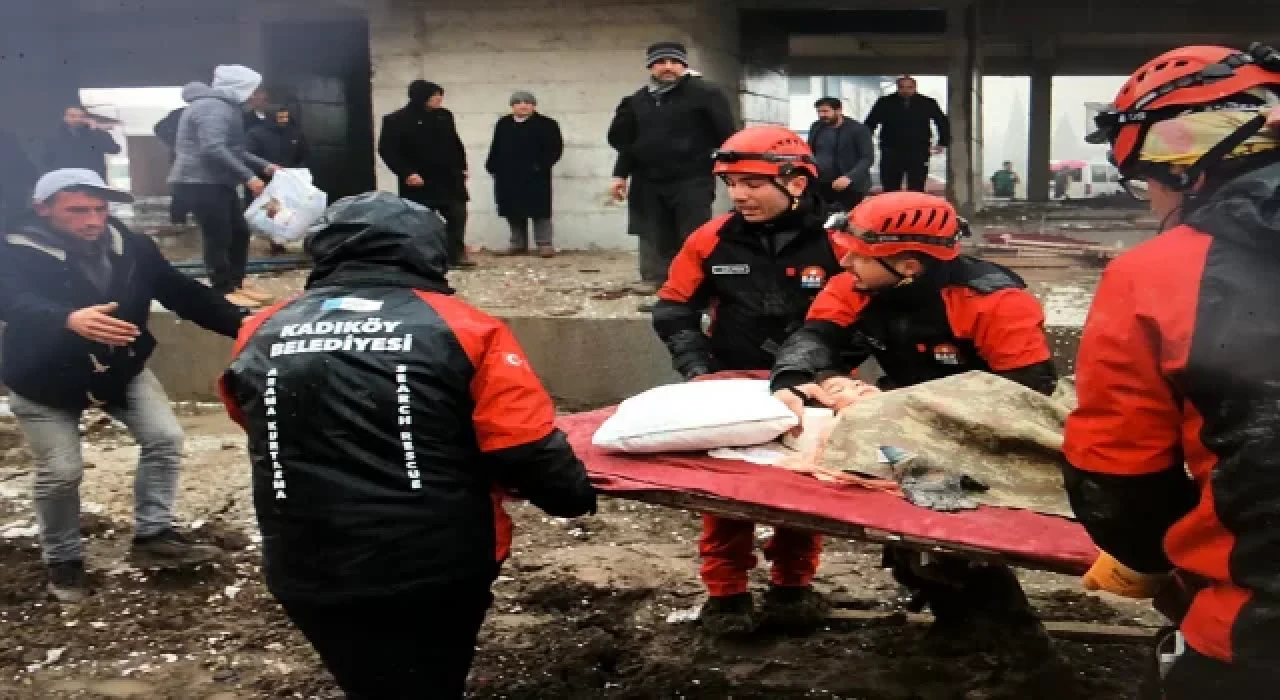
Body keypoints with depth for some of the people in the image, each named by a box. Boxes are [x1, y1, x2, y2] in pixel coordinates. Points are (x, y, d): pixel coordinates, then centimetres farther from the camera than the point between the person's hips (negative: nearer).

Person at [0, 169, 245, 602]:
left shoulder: (130, 247, -12)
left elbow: (182, 292, -11)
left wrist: (240, 325, -23)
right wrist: (70, 320, -66)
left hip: (121, 370, 4)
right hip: (43, 381, -4)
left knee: (165, 438, -5)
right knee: (60, 472, -1)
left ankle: (153, 535, 10)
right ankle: (62, 560, 23)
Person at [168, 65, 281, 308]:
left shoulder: (225, 107, 19)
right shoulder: (212, 108, -17)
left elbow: (234, 150, 25)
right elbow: (213, 150, -28)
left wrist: (264, 166, 15)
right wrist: (248, 176, -26)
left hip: (217, 183, 11)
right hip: (199, 183, -11)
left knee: (240, 232, 11)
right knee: (219, 237, -8)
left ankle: (236, 283, 20)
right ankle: (223, 291, -1)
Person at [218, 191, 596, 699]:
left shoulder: (260, 337, 3)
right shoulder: (460, 328, -8)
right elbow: (525, 449, -12)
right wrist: (575, 496, 8)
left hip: (309, 573, 2)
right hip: (434, 568, -2)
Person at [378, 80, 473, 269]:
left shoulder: (444, 116, 9)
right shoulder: (396, 120, -9)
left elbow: (455, 144, 18)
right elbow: (387, 150, -12)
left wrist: (461, 167, 11)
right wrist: (407, 173, -20)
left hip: (449, 178, 5)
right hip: (420, 182, -5)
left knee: (457, 216, 5)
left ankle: (457, 255, 16)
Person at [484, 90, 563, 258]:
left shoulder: (546, 124, -1)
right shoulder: (503, 124, 15)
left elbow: (555, 148, -8)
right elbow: (495, 149, 18)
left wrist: (541, 165, -16)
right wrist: (493, 167, 7)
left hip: (535, 175, -5)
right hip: (508, 176, 5)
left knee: (539, 210, -5)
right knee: (513, 211, 8)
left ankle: (545, 244, -2)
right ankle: (518, 243, 17)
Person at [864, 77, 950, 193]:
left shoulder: (928, 104, 4)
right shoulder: (885, 103, 1)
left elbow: (943, 122, 16)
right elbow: (870, 124, 6)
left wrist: (942, 143, 12)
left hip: (919, 154, 0)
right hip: (891, 154, 0)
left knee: (917, 191, 2)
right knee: (890, 191, 5)